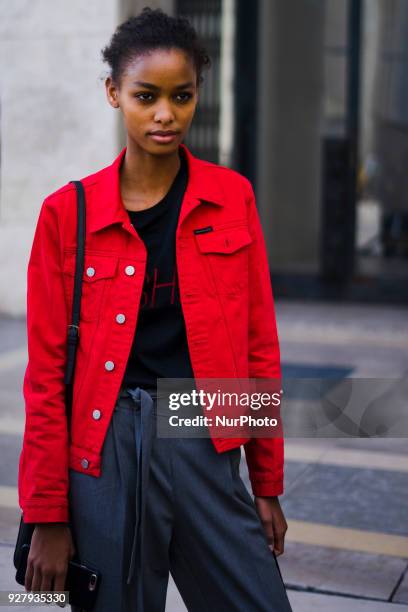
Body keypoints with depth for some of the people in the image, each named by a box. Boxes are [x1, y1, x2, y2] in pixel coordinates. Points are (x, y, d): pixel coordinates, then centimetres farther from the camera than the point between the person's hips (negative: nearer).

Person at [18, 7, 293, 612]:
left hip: (207, 448, 2)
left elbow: (259, 345, 6)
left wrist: (268, 484, 7)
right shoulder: (68, 213, -2)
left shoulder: (232, 198, 2)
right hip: (107, 453, -1)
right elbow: (46, 373, 0)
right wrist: (48, 516, 0)